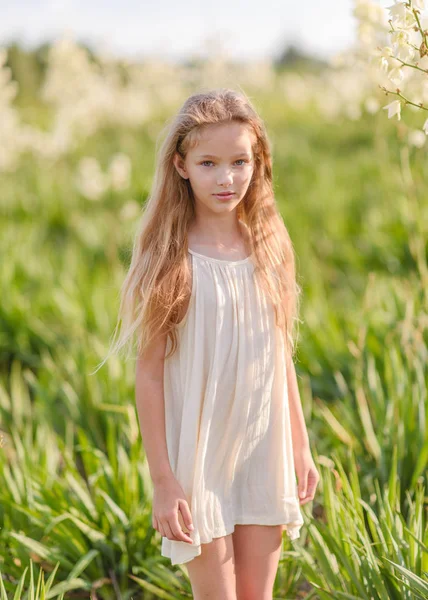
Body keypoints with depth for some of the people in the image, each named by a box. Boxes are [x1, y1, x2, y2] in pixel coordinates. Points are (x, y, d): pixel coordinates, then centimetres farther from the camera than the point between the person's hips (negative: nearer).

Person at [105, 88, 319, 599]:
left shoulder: (270, 248, 1)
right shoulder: (171, 260, -12)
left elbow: (280, 358, 9)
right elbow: (148, 374, -12)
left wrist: (300, 449, 11)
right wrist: (162, 479, -13)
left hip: (263, 452, 4)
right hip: (198, 456, -4)